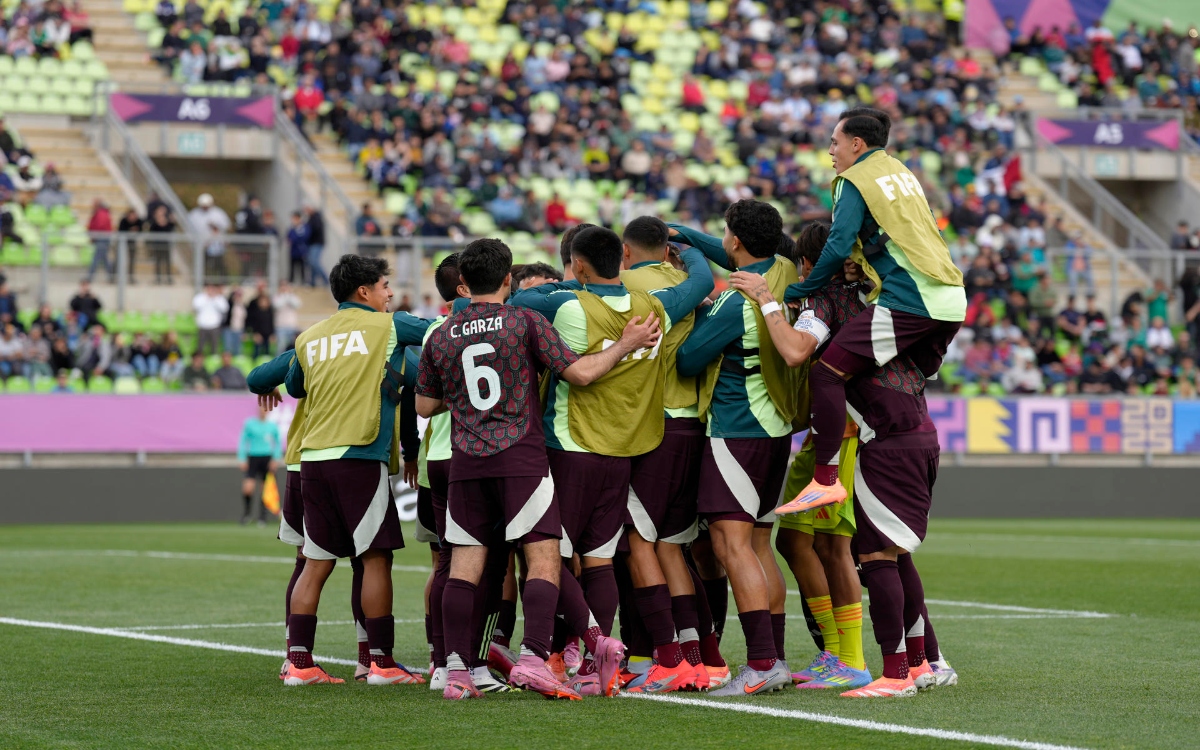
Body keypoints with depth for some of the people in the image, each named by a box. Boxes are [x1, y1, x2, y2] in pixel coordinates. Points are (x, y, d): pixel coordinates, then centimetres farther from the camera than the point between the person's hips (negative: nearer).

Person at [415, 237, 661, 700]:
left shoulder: (440, 337, 10)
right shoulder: (526, 322, -2)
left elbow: (424, 406, 17)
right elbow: (579, 372, -5)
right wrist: (625, 345, 7)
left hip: (466, 462, 4)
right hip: (521, 457, -4)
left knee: (465, 563, 4)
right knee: (544, 558, -3)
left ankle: (455, 671, 1)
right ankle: (532, 658, -18)